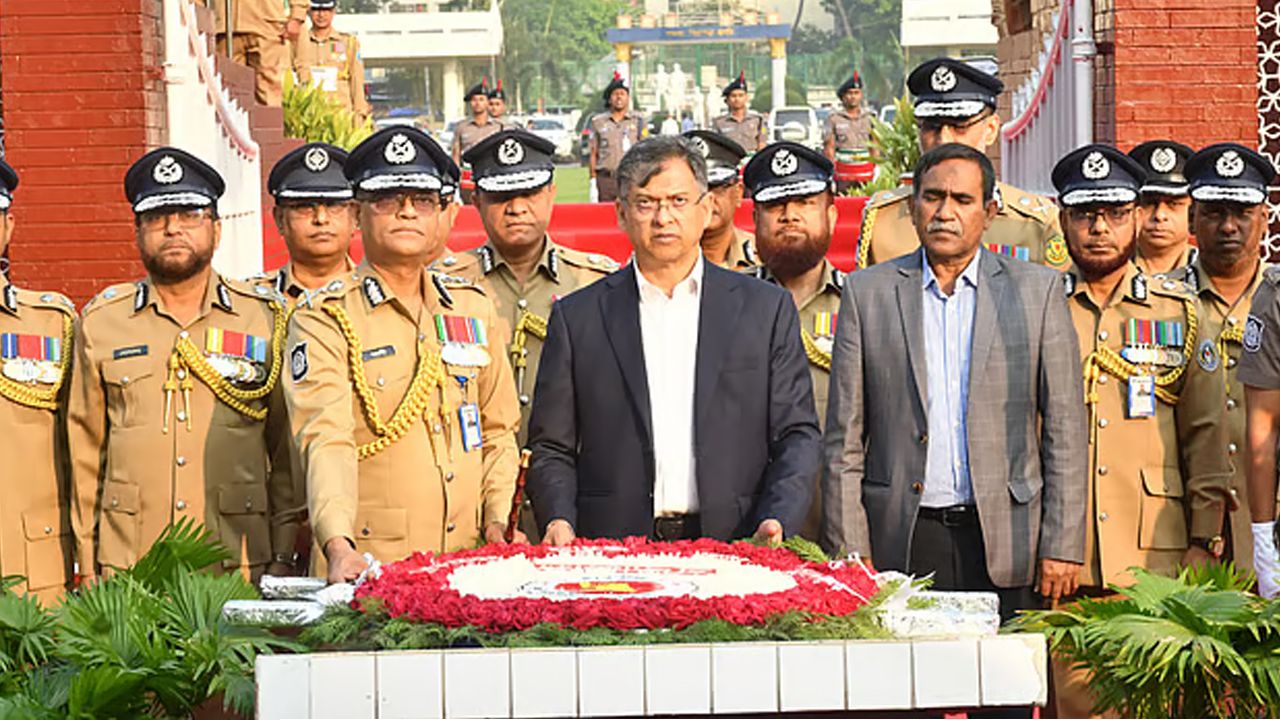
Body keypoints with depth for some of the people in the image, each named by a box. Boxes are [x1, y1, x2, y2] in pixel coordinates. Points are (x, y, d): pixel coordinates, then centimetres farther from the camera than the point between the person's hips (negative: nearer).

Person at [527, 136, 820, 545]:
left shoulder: (765, 309, 11)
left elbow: (796, 435, 9)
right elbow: (552, 448, 11)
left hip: (730, 547, 0)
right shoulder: (577, 318, 11)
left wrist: (778, 522, -6)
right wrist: (560, 519, -7)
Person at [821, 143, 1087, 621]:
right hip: (901, 541, 0)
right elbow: (844, 440, 6)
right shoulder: (867, 293, 7)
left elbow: (1064, 431, 5)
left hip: (1004, 541, 0)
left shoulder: (1037, 291, 7)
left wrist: (1062, 546, -1)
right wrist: (849, 553, 0)